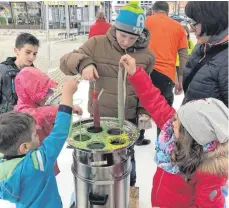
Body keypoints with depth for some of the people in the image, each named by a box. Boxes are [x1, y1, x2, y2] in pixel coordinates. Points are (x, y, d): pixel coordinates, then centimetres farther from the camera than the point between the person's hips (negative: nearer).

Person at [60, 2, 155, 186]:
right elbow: (66, 62, -8)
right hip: (99, 116, 0)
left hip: (129, 119, 1)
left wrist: (144, 112, -3)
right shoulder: (97, 44, -8)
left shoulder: (146, 55, -4)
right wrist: (83, 62, -29)